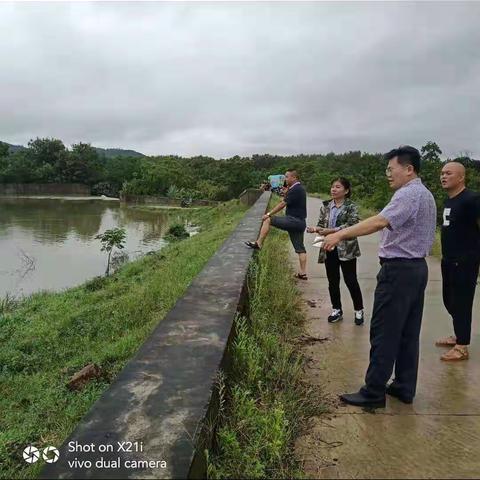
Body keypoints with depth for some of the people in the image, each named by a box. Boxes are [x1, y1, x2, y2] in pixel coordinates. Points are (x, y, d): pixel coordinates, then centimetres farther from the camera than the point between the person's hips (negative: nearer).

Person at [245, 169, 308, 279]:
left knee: (267, 220, -10)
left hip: (294, 220, -10)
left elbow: (282, 204, -15)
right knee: (300, 248, 10)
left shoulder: (295, 190, -14)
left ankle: (258, 243, -7)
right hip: (300, 222, 10)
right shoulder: (300, 188, 17)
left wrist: (269, 214, -9)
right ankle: (303, 273, 12)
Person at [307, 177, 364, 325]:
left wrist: (331, 231, -24)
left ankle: (359, 311, 20)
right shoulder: (326, 206, 8)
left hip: (346, 249, -4)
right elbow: (321, 224, 11)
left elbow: (351, 226, -18)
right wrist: (316, 229, -13)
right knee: (333, 281, 12)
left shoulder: (351, 207, -7)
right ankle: (336, 310, 26)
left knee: (350, 280, 3)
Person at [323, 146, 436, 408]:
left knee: (384, 333, -3)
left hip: (398, 270, -10)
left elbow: (379, 222, -31)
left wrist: (340, 234, -32)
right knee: (408, 332, 14)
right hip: (417, 267, 11)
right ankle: (404, 387, 24)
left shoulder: (409, 194, -17)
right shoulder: (425, 194, 17)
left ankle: (373, 393, 5)